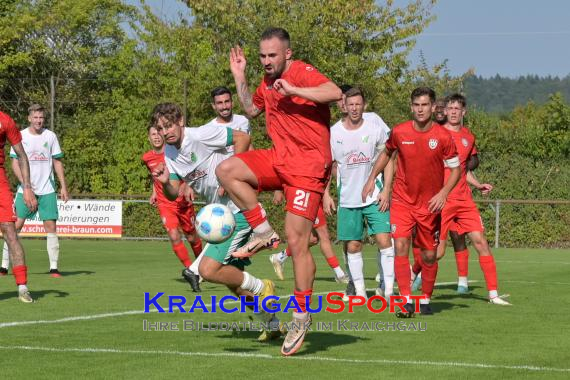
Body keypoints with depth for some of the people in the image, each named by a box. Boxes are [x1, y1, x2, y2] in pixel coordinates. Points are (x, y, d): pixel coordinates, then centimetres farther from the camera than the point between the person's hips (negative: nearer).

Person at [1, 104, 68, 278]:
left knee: (51, 226, -5)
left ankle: (54, 267, -1)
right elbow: (15, 163, 0)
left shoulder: (50, 136, 5)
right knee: (16, 225, -5)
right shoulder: (21, 136, 1)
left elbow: (57, 162, 10)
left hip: (47, 190, 1)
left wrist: (63, 186, 3)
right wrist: (25, 183, -14)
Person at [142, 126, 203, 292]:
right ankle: (189, 269, -13)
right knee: (174, 237, -19)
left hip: (182, 201, -1)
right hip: (164, 204, 1)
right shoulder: (147, 158, 1)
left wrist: (184, 186, -25)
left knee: (192, 237, 9)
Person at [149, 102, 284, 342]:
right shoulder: (169, 153, 8)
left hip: (240, 210, -10)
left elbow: (242, 137, -15)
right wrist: (165, 182, -18)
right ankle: (273, 325, 29)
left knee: (208, 270, -18)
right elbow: (173, 194, 4)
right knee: (232, 277, 15)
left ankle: (260, 288, 1)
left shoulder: (200, 135, -15)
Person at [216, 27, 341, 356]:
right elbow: (251, 110, 33)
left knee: (297, 241, -9)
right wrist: (240, 77, 20)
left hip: (307, 164, -8)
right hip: (279, 159, 8)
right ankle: (265, 234, -3)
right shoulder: (267, 83, 14)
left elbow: (335, 93, -29)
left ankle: (302, 317, 1)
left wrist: (293, 90, -30)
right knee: (226, 170, -13)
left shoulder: (302, 72, -11)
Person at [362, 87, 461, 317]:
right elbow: (387, 153, 16)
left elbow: (455, 169, -1)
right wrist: (372, 179, 13)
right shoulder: (399, 132, -5)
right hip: (402, 200, 0)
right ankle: (406, 302, -16)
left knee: (429, 255, 6)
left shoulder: (443, 137, -9)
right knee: (400, 246, -16)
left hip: (430, 204, 0)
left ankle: (425, 300, 25)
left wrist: (443, 193, -14)